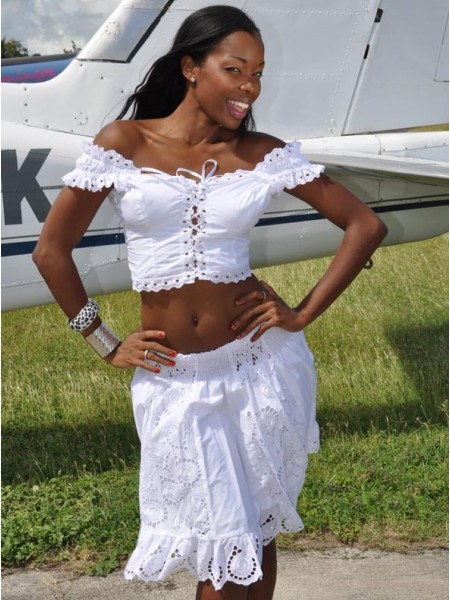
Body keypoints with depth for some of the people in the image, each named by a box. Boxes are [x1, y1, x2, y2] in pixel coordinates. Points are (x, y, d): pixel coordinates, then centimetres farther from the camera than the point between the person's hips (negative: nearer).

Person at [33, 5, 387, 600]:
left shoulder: (264, 154, -1)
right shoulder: (123, 143, -4)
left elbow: (365, 225, 3)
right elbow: (52, 250, 1)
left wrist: (304, 314, -3)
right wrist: (105, 345, 2)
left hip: (262, 365, 1)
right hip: (172, 379, -1)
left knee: (256, 533, 12)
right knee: (222, 549, 4)